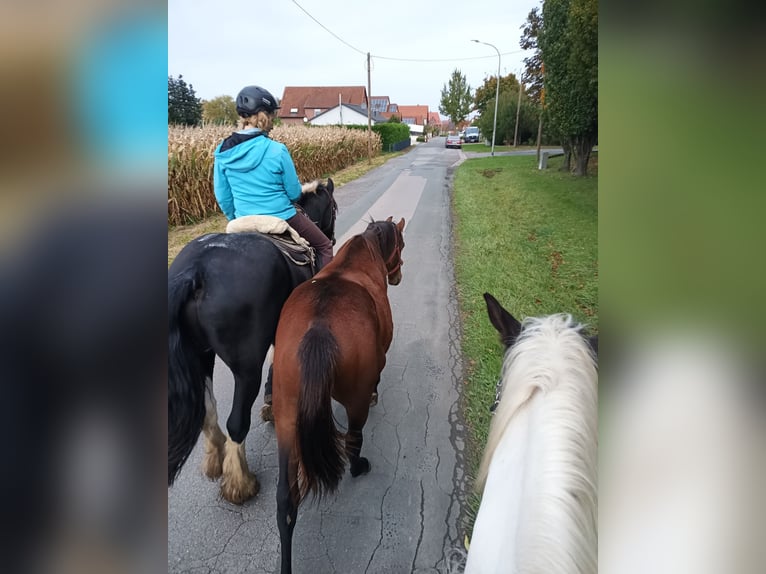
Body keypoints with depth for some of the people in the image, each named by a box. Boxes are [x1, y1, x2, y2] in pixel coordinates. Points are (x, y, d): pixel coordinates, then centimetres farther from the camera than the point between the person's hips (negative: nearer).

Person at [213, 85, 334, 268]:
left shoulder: (223, 152, -4)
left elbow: (223, 197, 5)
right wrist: (305, 189, 16)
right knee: (324, 246, 18)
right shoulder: (276, 150, -17)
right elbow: (294, 193, -7)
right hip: (283, 219, -5)